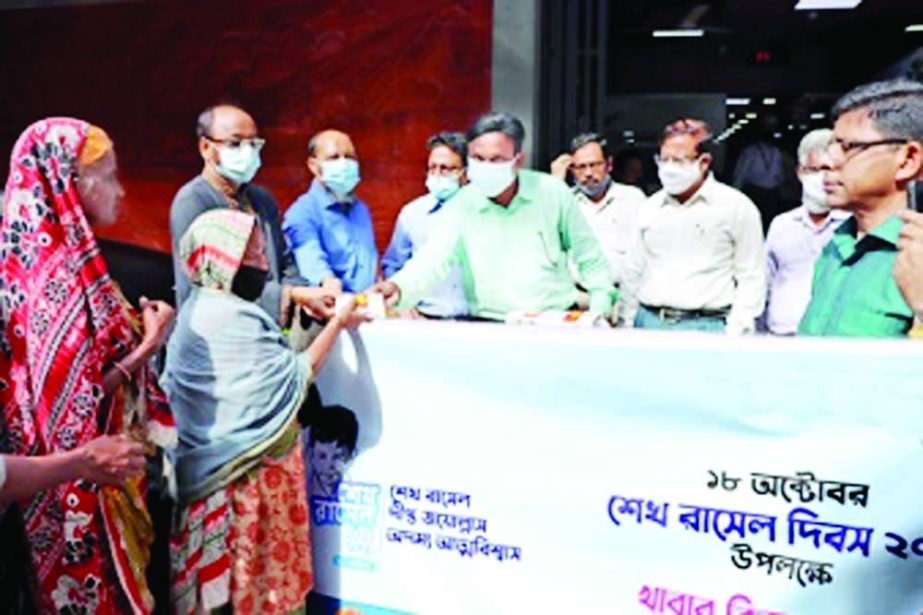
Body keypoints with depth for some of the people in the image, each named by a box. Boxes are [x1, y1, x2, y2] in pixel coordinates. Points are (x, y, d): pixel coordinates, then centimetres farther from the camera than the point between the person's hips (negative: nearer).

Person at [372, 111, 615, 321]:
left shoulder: (553, 192, 0)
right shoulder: (462, 206, -3)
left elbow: (589, 257, 9)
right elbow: (434, 260, -17)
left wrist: (600, 310, 3)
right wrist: (400, 287, -37)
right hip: (491, 328, 0)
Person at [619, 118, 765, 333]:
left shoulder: (737, 207, 0)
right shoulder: (650, 207, 13)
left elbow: (752, 279, -1)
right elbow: (633, 273, 17)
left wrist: (736, 333, -9)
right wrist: (626, 324, 11)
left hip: (705, 325, -3)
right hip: (648, 322, 4)